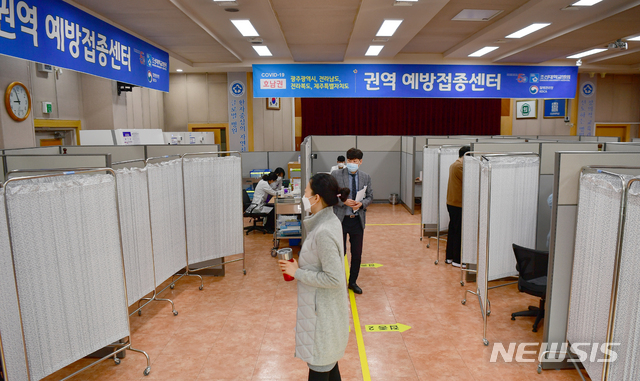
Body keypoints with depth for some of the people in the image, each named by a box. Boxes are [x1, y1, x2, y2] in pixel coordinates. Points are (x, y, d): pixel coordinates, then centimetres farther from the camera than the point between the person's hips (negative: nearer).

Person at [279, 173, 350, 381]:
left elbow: (334, 278, -27)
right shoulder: (330, 221, 3)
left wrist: (298, 272, -19)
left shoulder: (323, 233, -26)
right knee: (329, 362, 23)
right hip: (327, 306, 9)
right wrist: (299, 268, 9)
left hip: (321, 309, -9)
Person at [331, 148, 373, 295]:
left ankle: (353, 282, 28)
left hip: (358, 220, 4)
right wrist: (344, 201, -19)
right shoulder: (336, 175, -4)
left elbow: (370, 197, 10)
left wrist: (361, 203, -10)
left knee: (357, 253, 10)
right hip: (341, 219, -3)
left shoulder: (365, 177, 6)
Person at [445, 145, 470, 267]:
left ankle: (449, 257, 22)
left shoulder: (454, 165, 15)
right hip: (458, 204, -10)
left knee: (452, 230, 15)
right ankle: (457, 260, 5)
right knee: (459, 232, -2)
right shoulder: (460, 166, -17)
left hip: (452, 202, 10)